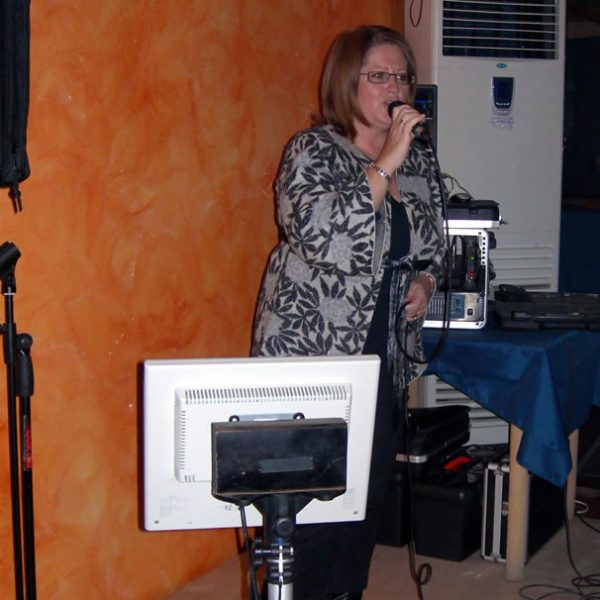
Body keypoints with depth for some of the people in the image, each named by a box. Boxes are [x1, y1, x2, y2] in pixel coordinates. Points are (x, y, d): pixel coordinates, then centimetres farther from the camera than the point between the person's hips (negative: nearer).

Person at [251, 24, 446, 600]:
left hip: (385, 356, 6)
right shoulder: (313, 151, -8)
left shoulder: (418, 160, 10)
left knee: (370, 490, 13)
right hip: (312, 354, -6)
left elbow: (433, 244, 23)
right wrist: (385, 166, -24)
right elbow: (323, 237, -25)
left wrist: (425, 279, 2)